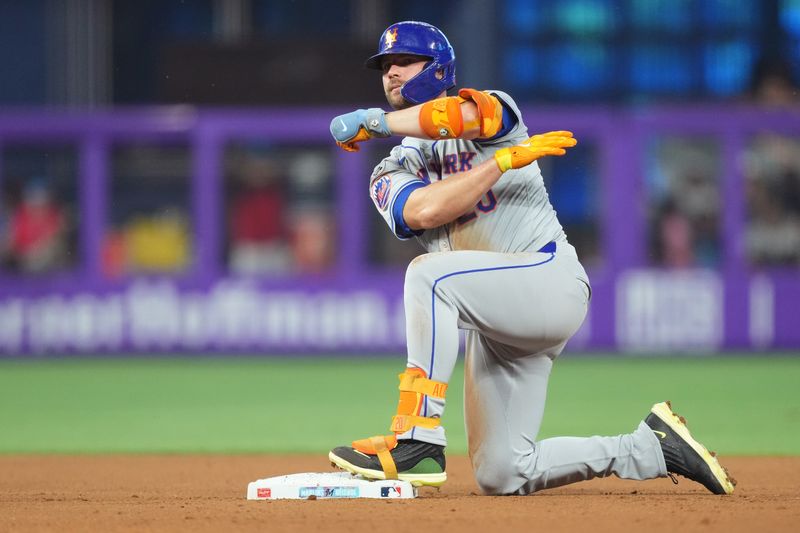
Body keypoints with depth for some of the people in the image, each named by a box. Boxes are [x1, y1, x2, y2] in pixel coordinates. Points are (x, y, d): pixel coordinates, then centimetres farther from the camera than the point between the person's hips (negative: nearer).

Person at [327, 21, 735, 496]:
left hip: (551, 279, -7)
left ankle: (417, 441, -32)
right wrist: (507, 159, -14)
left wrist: (373, 121, -13)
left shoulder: (493, 111, 3)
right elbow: (427, 211, -11)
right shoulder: (391, 176, 14)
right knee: (501, 477, 1)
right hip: (495, 324, 7)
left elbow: (457, 115, -24)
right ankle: (653, 447, 17)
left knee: (430, 275, -32)